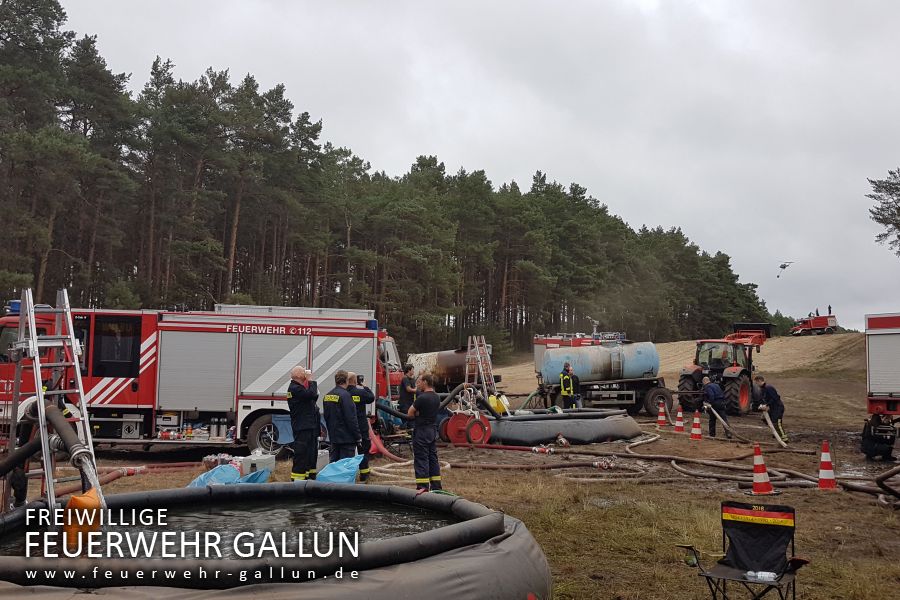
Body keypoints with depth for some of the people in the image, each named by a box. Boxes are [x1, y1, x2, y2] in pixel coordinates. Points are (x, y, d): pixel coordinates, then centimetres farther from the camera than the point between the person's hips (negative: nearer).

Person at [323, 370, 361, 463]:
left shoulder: (327, 396, 8)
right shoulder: (345, 395, -17)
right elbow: (351, 419, -19)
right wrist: (358, 437, -12)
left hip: (333, 437, 8)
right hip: (347, 437, -8)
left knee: (334, 462, 14)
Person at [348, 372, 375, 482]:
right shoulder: (360, 392, -14)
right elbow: (371, 398, 3)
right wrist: (364, 387, 13)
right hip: (361, 427, -2)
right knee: (363, 450, 9)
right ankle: (363, 476, 13)